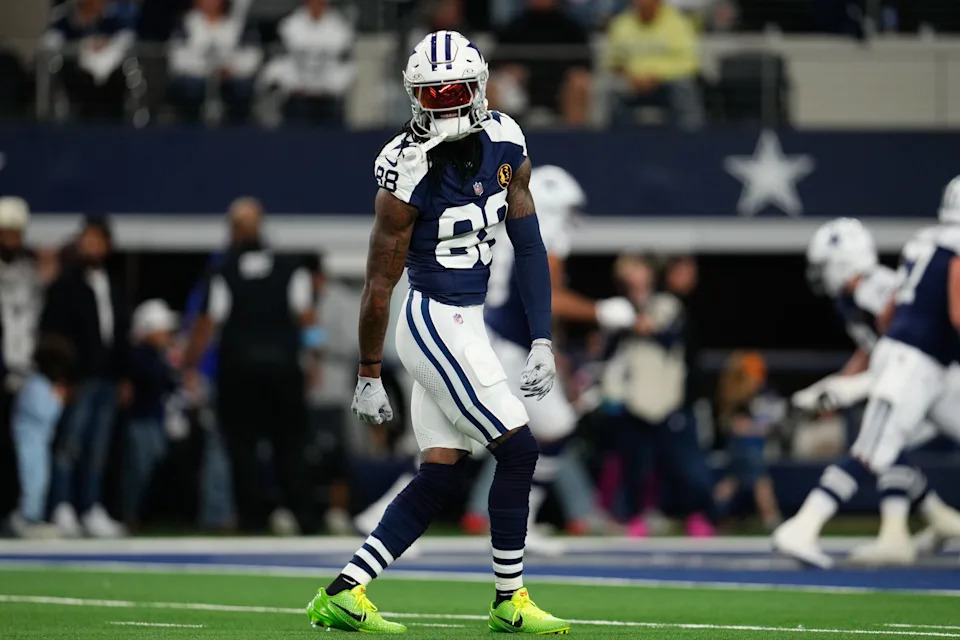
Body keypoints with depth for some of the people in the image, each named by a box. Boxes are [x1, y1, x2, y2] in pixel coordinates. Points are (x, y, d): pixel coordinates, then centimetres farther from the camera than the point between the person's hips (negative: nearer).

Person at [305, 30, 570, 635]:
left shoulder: (503, 142, 1)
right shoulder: (410, 172, -19)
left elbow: (529, 245, 8)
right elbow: (379, 283, -11)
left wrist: (543, 340, 3)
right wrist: (369, 375, -4)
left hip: (466, 324, 7)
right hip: (436, 324, -7)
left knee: (440, 477, 6)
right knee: (519, 452, -6)